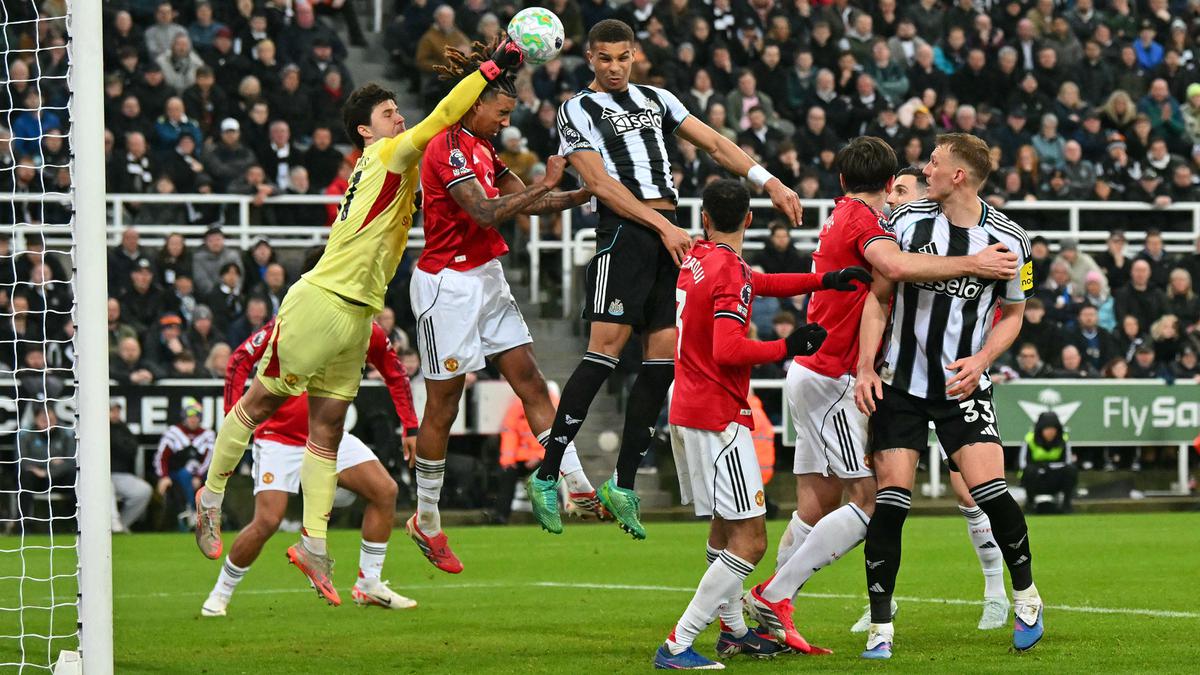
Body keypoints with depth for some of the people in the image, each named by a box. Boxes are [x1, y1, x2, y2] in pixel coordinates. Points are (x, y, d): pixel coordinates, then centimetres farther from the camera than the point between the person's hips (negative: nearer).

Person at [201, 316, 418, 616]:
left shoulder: (370, 335, -5)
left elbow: (395, 374, 13)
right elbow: (240, 360, -12)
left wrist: (410, 428, 7)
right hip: (280, 436, -5)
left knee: (385, 491, -6)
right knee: (266, 521, -17)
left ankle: (369, 585, 7)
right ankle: (219, 595, 2)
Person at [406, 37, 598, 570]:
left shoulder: (482, 151, 12)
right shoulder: (449, 148, -16)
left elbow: (527, 202, 14)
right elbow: (486, 213, -25)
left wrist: (583, 194, 2)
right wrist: (545, 184, -23)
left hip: (486, 281, 9)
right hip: (448, 282, -9)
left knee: (530, 380, 1)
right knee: (443, 404, 0)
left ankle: (577, 486, -3)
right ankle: (426, 520, 11)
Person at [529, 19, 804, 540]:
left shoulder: (657, 100, 19)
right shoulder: (578, 110, 2)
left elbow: (716, 145, 17)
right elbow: (600, 184, -7)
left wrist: (770, 183, 5)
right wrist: (662, 226, -15)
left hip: (671, 234, 6)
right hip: (625, 230, -6)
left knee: (664, 356, 0)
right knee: (606, 348, -16)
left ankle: (623, 485, 5)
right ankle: (546, 477, -14)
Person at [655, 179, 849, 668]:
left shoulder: (696, 258, 9)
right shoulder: (730, 271, -17)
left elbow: (762, 284, 19)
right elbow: (728, 351, -25)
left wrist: (824, 280, 9)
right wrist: (789, 347, -15)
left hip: (687, 411, 10)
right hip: (718, 419, -10)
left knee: (724, 526, 24)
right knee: (750, 540, -10)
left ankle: (733, 630, 36)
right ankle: (677, 646, -14)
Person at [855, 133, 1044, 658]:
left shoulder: (1007, 240, -6)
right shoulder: (907, 221, -3)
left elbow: (1013, 314, 7)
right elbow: (878, 297, 5)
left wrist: (980, 361, -10)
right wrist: (866, 368, -5)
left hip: (964, 385, -1)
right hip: (899, 383, 1)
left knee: (989, 490, -16)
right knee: (890, 501, -7)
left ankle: (1026, 596, 10)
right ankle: (880, 630, 3)